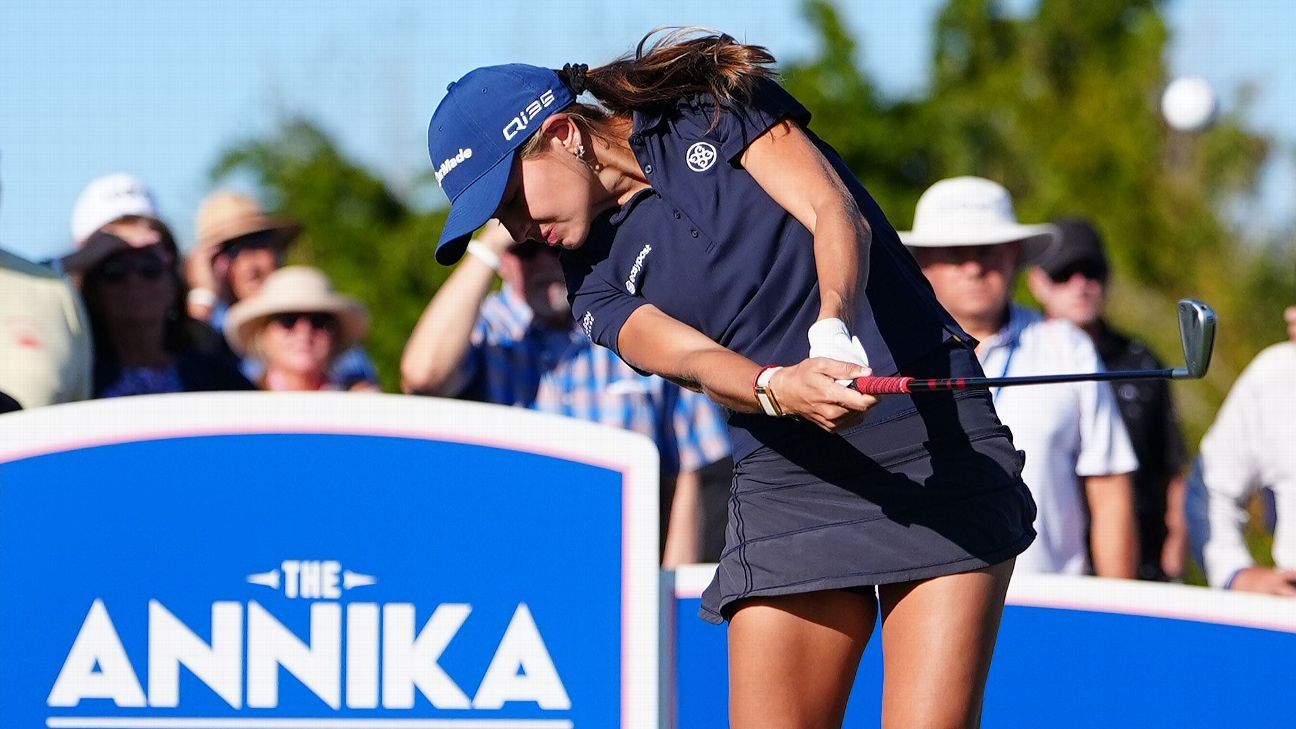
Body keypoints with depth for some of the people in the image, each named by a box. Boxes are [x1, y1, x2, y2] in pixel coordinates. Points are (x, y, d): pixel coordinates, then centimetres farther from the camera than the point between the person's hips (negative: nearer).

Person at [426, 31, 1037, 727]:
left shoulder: (720, 109, 3)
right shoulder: (597, 282, 10)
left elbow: (835, 213, -11)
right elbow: (695, 361, -10)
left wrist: (832, 326, -32)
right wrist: (782, 388, -32)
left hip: (939, 441, -4)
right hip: (787, 483, 4)